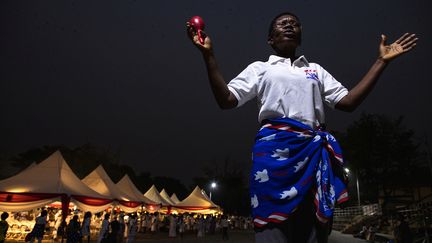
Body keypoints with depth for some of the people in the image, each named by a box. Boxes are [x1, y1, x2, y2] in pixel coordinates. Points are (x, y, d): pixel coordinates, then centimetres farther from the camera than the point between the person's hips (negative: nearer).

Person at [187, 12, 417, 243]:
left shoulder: (315, 70, 25)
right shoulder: (260, 68, 16)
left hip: (314, 150, 4)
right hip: (274, 148, -3)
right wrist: (208, 55, -4)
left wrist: (381, 61, 14)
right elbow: (226, 99, 4)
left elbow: (348, 101, 16)